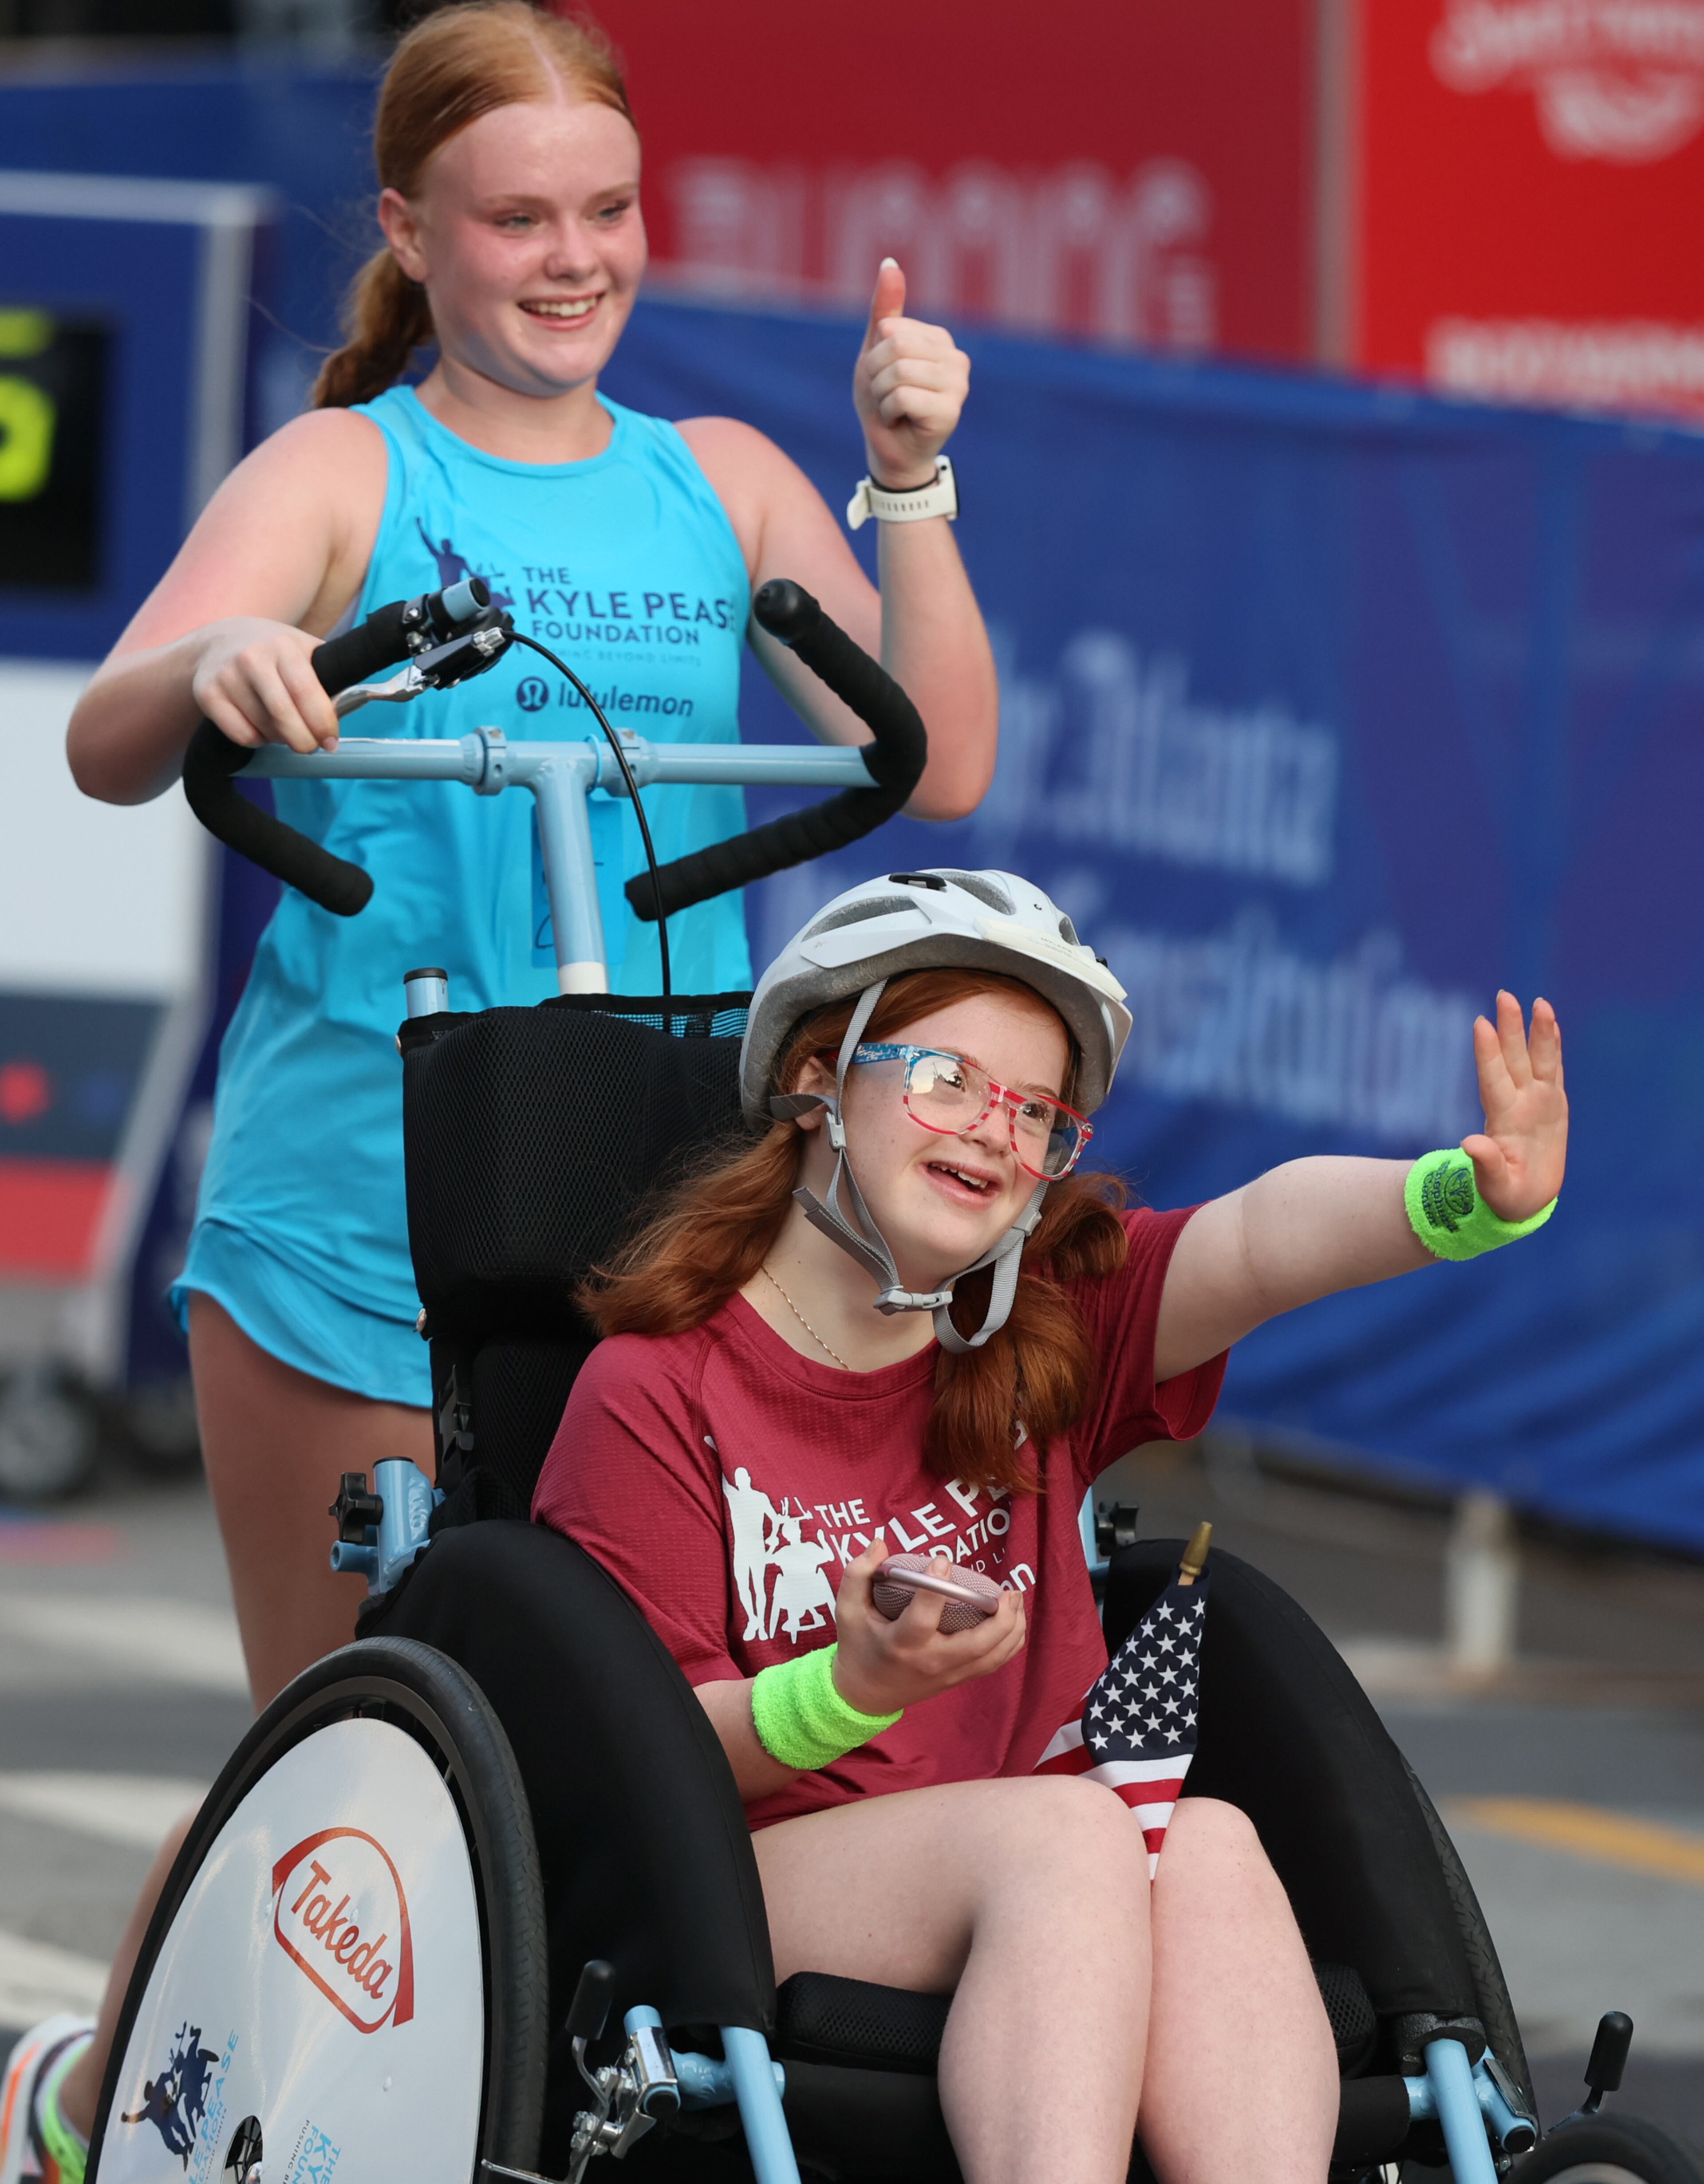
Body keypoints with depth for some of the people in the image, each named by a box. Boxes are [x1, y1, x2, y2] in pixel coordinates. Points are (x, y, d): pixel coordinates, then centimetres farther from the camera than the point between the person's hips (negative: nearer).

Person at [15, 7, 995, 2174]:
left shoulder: (716, 483, 11)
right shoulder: (343, 472, -1)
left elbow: (936, 770, 3)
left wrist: (908, 482, -7)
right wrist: (211, 663, -38)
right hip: (351, 1233, -3)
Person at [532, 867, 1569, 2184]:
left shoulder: (1056, 1323, 12)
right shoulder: (654, 1390, -1)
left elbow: (1257, 1243, -10)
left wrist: (1467, 1200, -30)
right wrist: (855, 1690, -24)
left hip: (1024, 1874, 4)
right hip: (755, 1878, -4)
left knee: (1207, 1843, -29)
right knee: (1074, 1834, -32)